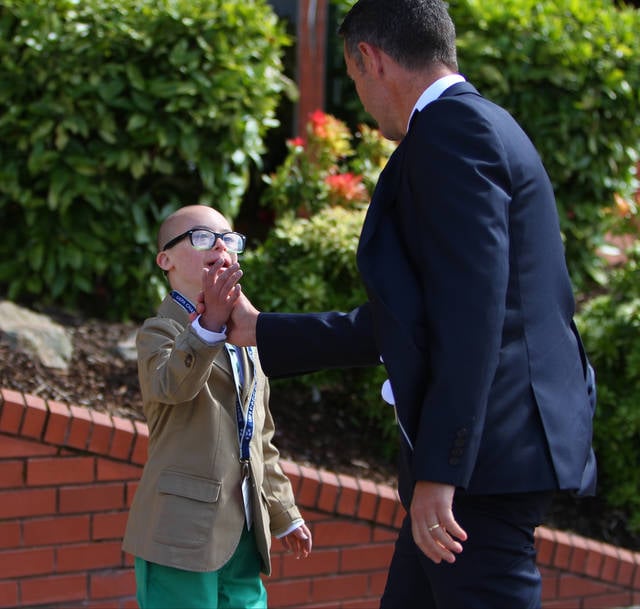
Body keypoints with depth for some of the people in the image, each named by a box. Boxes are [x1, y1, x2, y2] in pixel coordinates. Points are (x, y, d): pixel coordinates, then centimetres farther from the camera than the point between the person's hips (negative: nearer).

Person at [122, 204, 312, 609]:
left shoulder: (246, 341, 21)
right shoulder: (161, 332, -4)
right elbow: (171, 384, -28)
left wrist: (284, 515, 25)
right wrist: (209, 324, -44)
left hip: (243, 530, 7)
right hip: (184, 528, -7)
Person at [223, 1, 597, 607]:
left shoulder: (452, 130, -11)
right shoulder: (479, 127, 21)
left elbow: (470, 315, -21)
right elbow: (403, 322, 24)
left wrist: (438, 472, -22)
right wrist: (261, 332, 31)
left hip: (484, 460, -10)